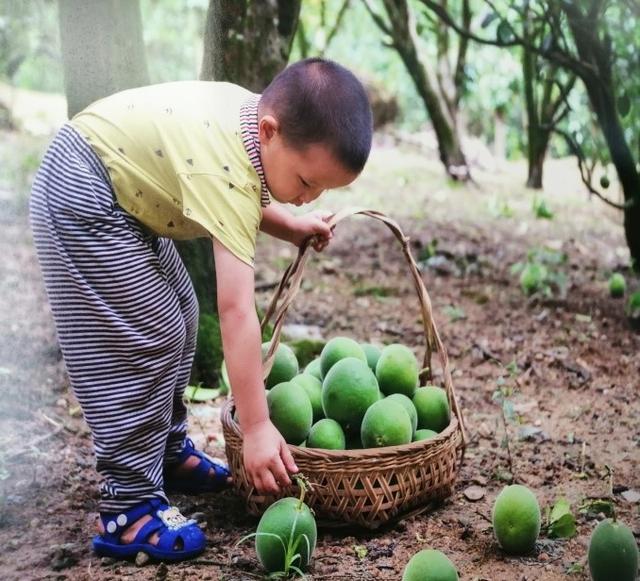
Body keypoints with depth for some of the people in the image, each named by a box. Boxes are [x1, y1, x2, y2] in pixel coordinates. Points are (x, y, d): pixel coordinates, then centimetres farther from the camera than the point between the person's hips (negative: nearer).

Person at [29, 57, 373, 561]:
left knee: (178, 320, 13)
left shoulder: (260, 112, -8)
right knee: (142, 338, -14)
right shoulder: (226, 173, -33)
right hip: (83, 196, -10)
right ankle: (128, 510, -8)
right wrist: (256, 428, -33)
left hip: (126, 195, 10)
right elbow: (236, 311, -35)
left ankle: (169, 453, 28)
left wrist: (290, 226, -1)